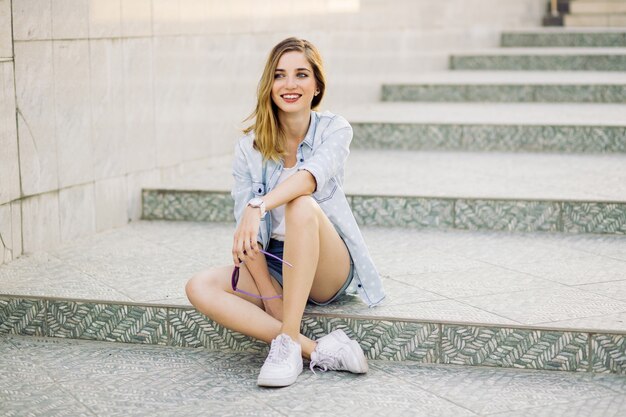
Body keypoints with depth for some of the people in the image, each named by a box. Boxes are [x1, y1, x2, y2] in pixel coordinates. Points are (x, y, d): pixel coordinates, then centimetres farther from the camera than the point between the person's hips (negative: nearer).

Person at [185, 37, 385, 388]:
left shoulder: (334, 129, -5)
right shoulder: (250, 148, -1)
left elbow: (312, 174, -29)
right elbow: (247, 235, -8)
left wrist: (259, 207, -46)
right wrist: (270, 296, -21)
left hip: (329, 268, -3)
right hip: (274, 266, 3)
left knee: (302, 204, -33)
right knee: (199, 288, -24)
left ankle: (289, 342, -33)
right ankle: (320, 351, -30)